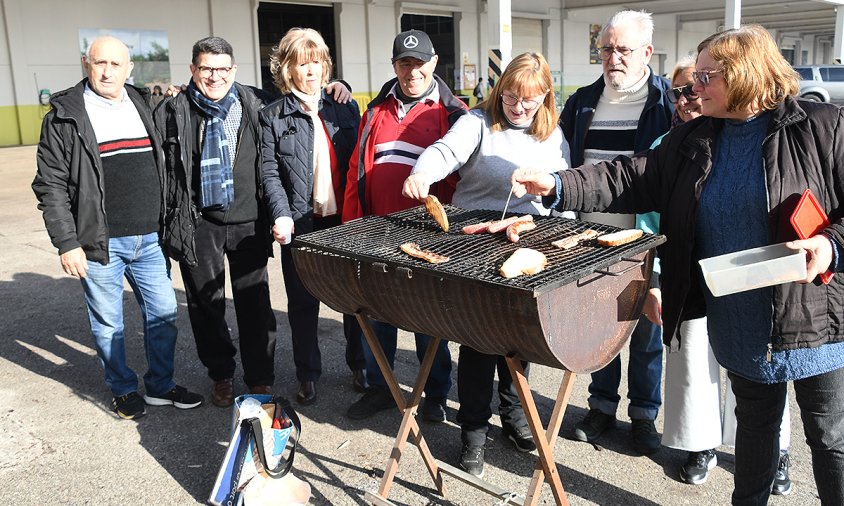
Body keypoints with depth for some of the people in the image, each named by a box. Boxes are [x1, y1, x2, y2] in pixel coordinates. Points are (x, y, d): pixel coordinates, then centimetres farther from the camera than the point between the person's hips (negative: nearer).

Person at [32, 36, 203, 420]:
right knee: (108, 323, 8)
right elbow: (50, 185, -5)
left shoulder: (142, 106, 10)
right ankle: (123, 389, 28)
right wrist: (66, 243, -11)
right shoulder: (65, 116, -4)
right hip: (99, 244, -4)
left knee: (163, 313, 11)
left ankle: (160, 386, 28)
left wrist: (166, 227, 12)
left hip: (148, 240, 5)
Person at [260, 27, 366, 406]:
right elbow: (270, 173, -2)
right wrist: (282, 215, -16)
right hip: (301, 224, -2)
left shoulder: (346, 109, 9)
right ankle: (307, 375, 22)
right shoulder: (273, 116, 2)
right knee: (303, 303, 7)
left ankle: (359, 364, 27)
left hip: (347, 220, 2)